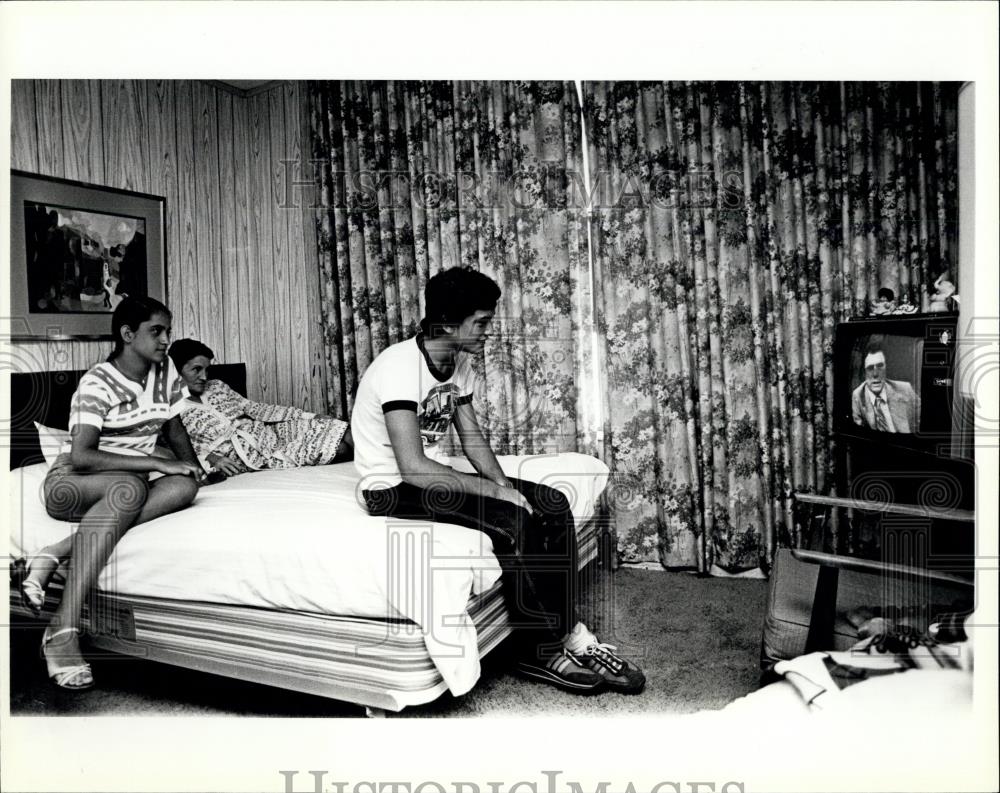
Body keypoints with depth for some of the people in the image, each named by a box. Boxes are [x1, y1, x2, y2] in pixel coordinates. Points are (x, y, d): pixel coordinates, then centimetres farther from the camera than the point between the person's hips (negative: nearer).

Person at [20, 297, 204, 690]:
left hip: (130, 484, 6)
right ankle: (63, 628, -42)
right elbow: (80, 456, -25)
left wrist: (193, 467, 4)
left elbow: (174, 427, 18)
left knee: (183, 486, -27)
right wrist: (157, 462, -27)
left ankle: (58, 554, -27)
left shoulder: (165, 371, 4)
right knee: (129, 488, -40)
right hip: (72, 484, -5)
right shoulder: (98, 383, -15)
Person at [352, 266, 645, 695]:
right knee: (513, 522, -28)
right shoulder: (400, 367, -25)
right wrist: (494, 491, -25)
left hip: (432, 475, 9)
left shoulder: (460, 362, 4)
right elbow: (412, 467, -31)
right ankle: (538, 652, -11)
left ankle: (564, 635, -4)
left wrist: (504, 485, -8)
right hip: (393, 488, -9)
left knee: (553, 506, -7)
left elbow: (472, 435, 10)